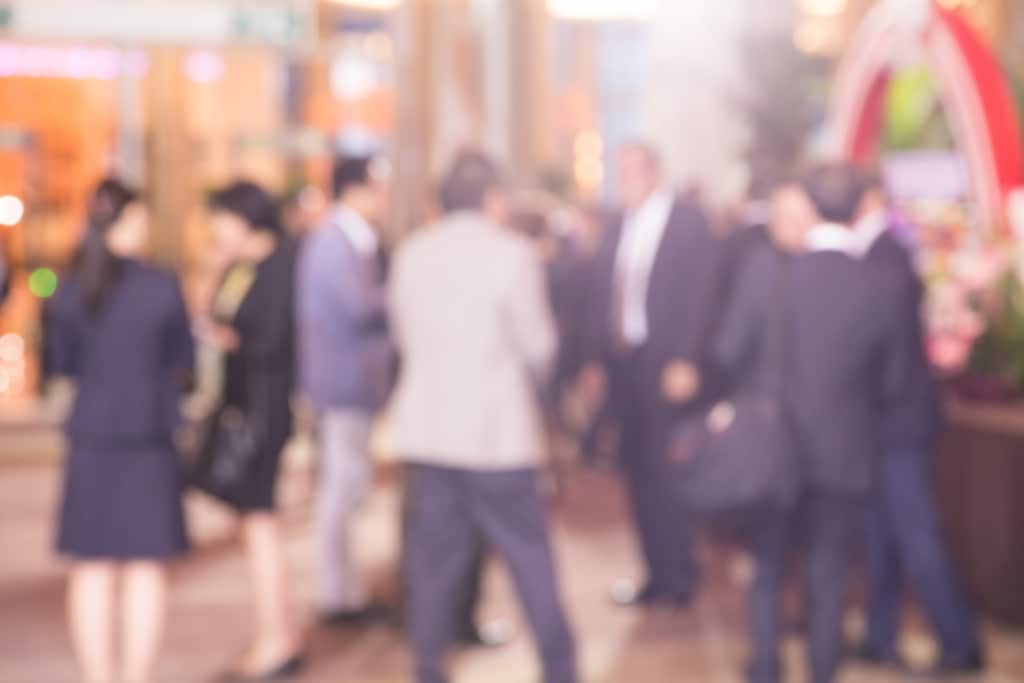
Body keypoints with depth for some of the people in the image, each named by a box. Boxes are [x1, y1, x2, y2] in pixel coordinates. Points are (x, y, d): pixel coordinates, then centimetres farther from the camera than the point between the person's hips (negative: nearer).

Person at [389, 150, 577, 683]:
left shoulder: (410, 254, 4)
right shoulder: (511, 254, -10)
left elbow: (403, 335, 12)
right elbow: (537, 344, -7)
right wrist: (531, 383, 13)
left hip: (426, 425, 4)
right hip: (497, 429, -4)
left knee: (433, 555, 10)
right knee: (529, 553, 6)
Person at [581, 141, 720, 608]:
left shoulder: (688, 222, -2)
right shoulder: (618, 227, 13)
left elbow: (700, 293, -8)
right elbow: (601, 295, 14)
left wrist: (685, 361, -15)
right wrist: (595, 359, 7)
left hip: (667, 365, -5)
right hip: (622, 361, 5)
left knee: (665, 468, -5)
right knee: (638, 468, 7)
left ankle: (679, 578, 6)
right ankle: (657, 574, 16)